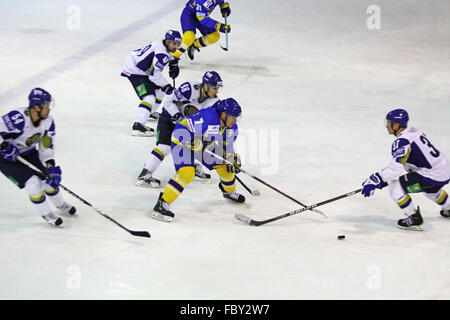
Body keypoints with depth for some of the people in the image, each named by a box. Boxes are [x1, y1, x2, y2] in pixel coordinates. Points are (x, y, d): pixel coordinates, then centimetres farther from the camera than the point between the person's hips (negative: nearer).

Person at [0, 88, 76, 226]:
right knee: (32, 182, -16)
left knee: (52, 176, 5)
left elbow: (47, 147, -8)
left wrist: (51, 168, -18)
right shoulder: (18, 119, -36)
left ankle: (60, 204, 34)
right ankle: (45, 213, 7)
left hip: (27, 152, 7)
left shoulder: (48, 121, -12)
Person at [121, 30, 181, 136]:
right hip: (134, 71, -11)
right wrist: (166, 85, -21)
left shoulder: (164, 44, 3)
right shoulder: (161, 53, -27)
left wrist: (174, 64, 20)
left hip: (144, 70, 11)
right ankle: (138, 126, -34)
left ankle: (151, 113, 46)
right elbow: (154, 73, -31)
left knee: (159, 89, 25)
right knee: (149, 97, -24)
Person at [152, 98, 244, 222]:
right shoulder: (206, 117, -35)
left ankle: (229, 191, 40)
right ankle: (162, 204, -24)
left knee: (224, 165, 8)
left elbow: (228, 145, 8)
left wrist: (233, 158, -6)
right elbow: (180, 128, -31)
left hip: (203, 144, 8)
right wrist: (191, 141, -41)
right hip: (182, 141, -8)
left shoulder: (231, 127, -9)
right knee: (187, 173, -27)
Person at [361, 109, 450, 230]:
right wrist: (384, 178, 16)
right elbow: (403, 161, 19)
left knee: (395, 187, -8)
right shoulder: (414, 131, 11)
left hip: (433, 176, -10)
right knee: (430, 188, 41)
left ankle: (414, 219, -2)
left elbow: (396, 167, -30)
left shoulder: (402, 141, -17)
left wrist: (375, 181, -31)